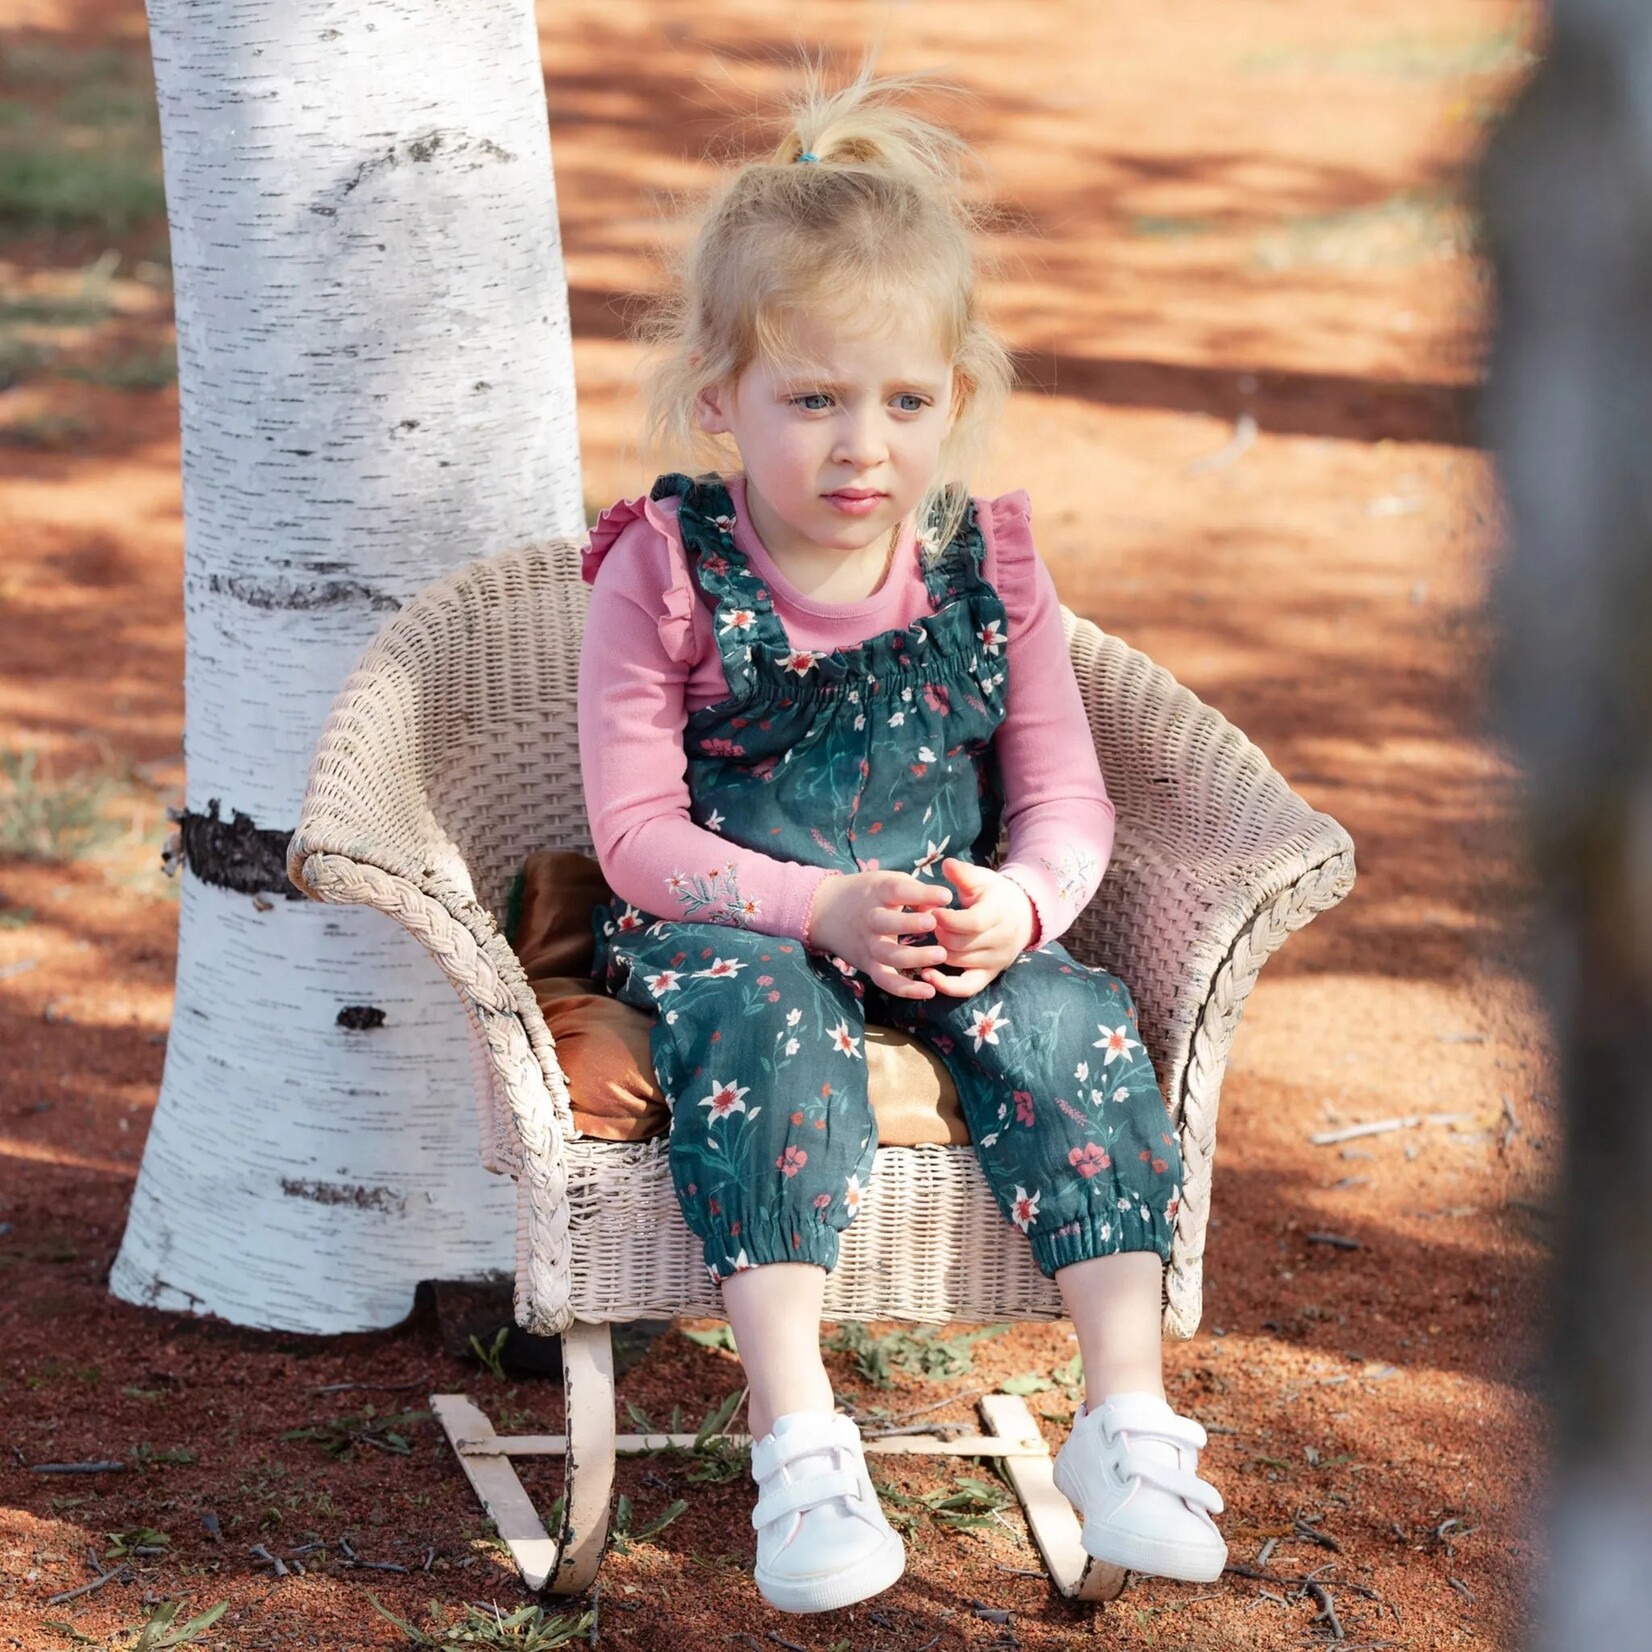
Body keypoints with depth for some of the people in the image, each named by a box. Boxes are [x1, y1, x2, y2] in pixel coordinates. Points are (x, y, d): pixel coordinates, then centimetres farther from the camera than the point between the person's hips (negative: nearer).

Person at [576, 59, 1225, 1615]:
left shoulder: (987, 568, 2)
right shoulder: (666, 573, -7)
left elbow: (1066, 800, 5)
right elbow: (638, 827, -9)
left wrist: (1017, 903, -18)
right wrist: (820, 907, -23)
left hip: (955, 929, 3)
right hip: (732, 926, -3)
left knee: (1068, 1024, -25)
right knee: (770, 1029, -34)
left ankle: (1127, 1423, -21)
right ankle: (798, 1441, -36)